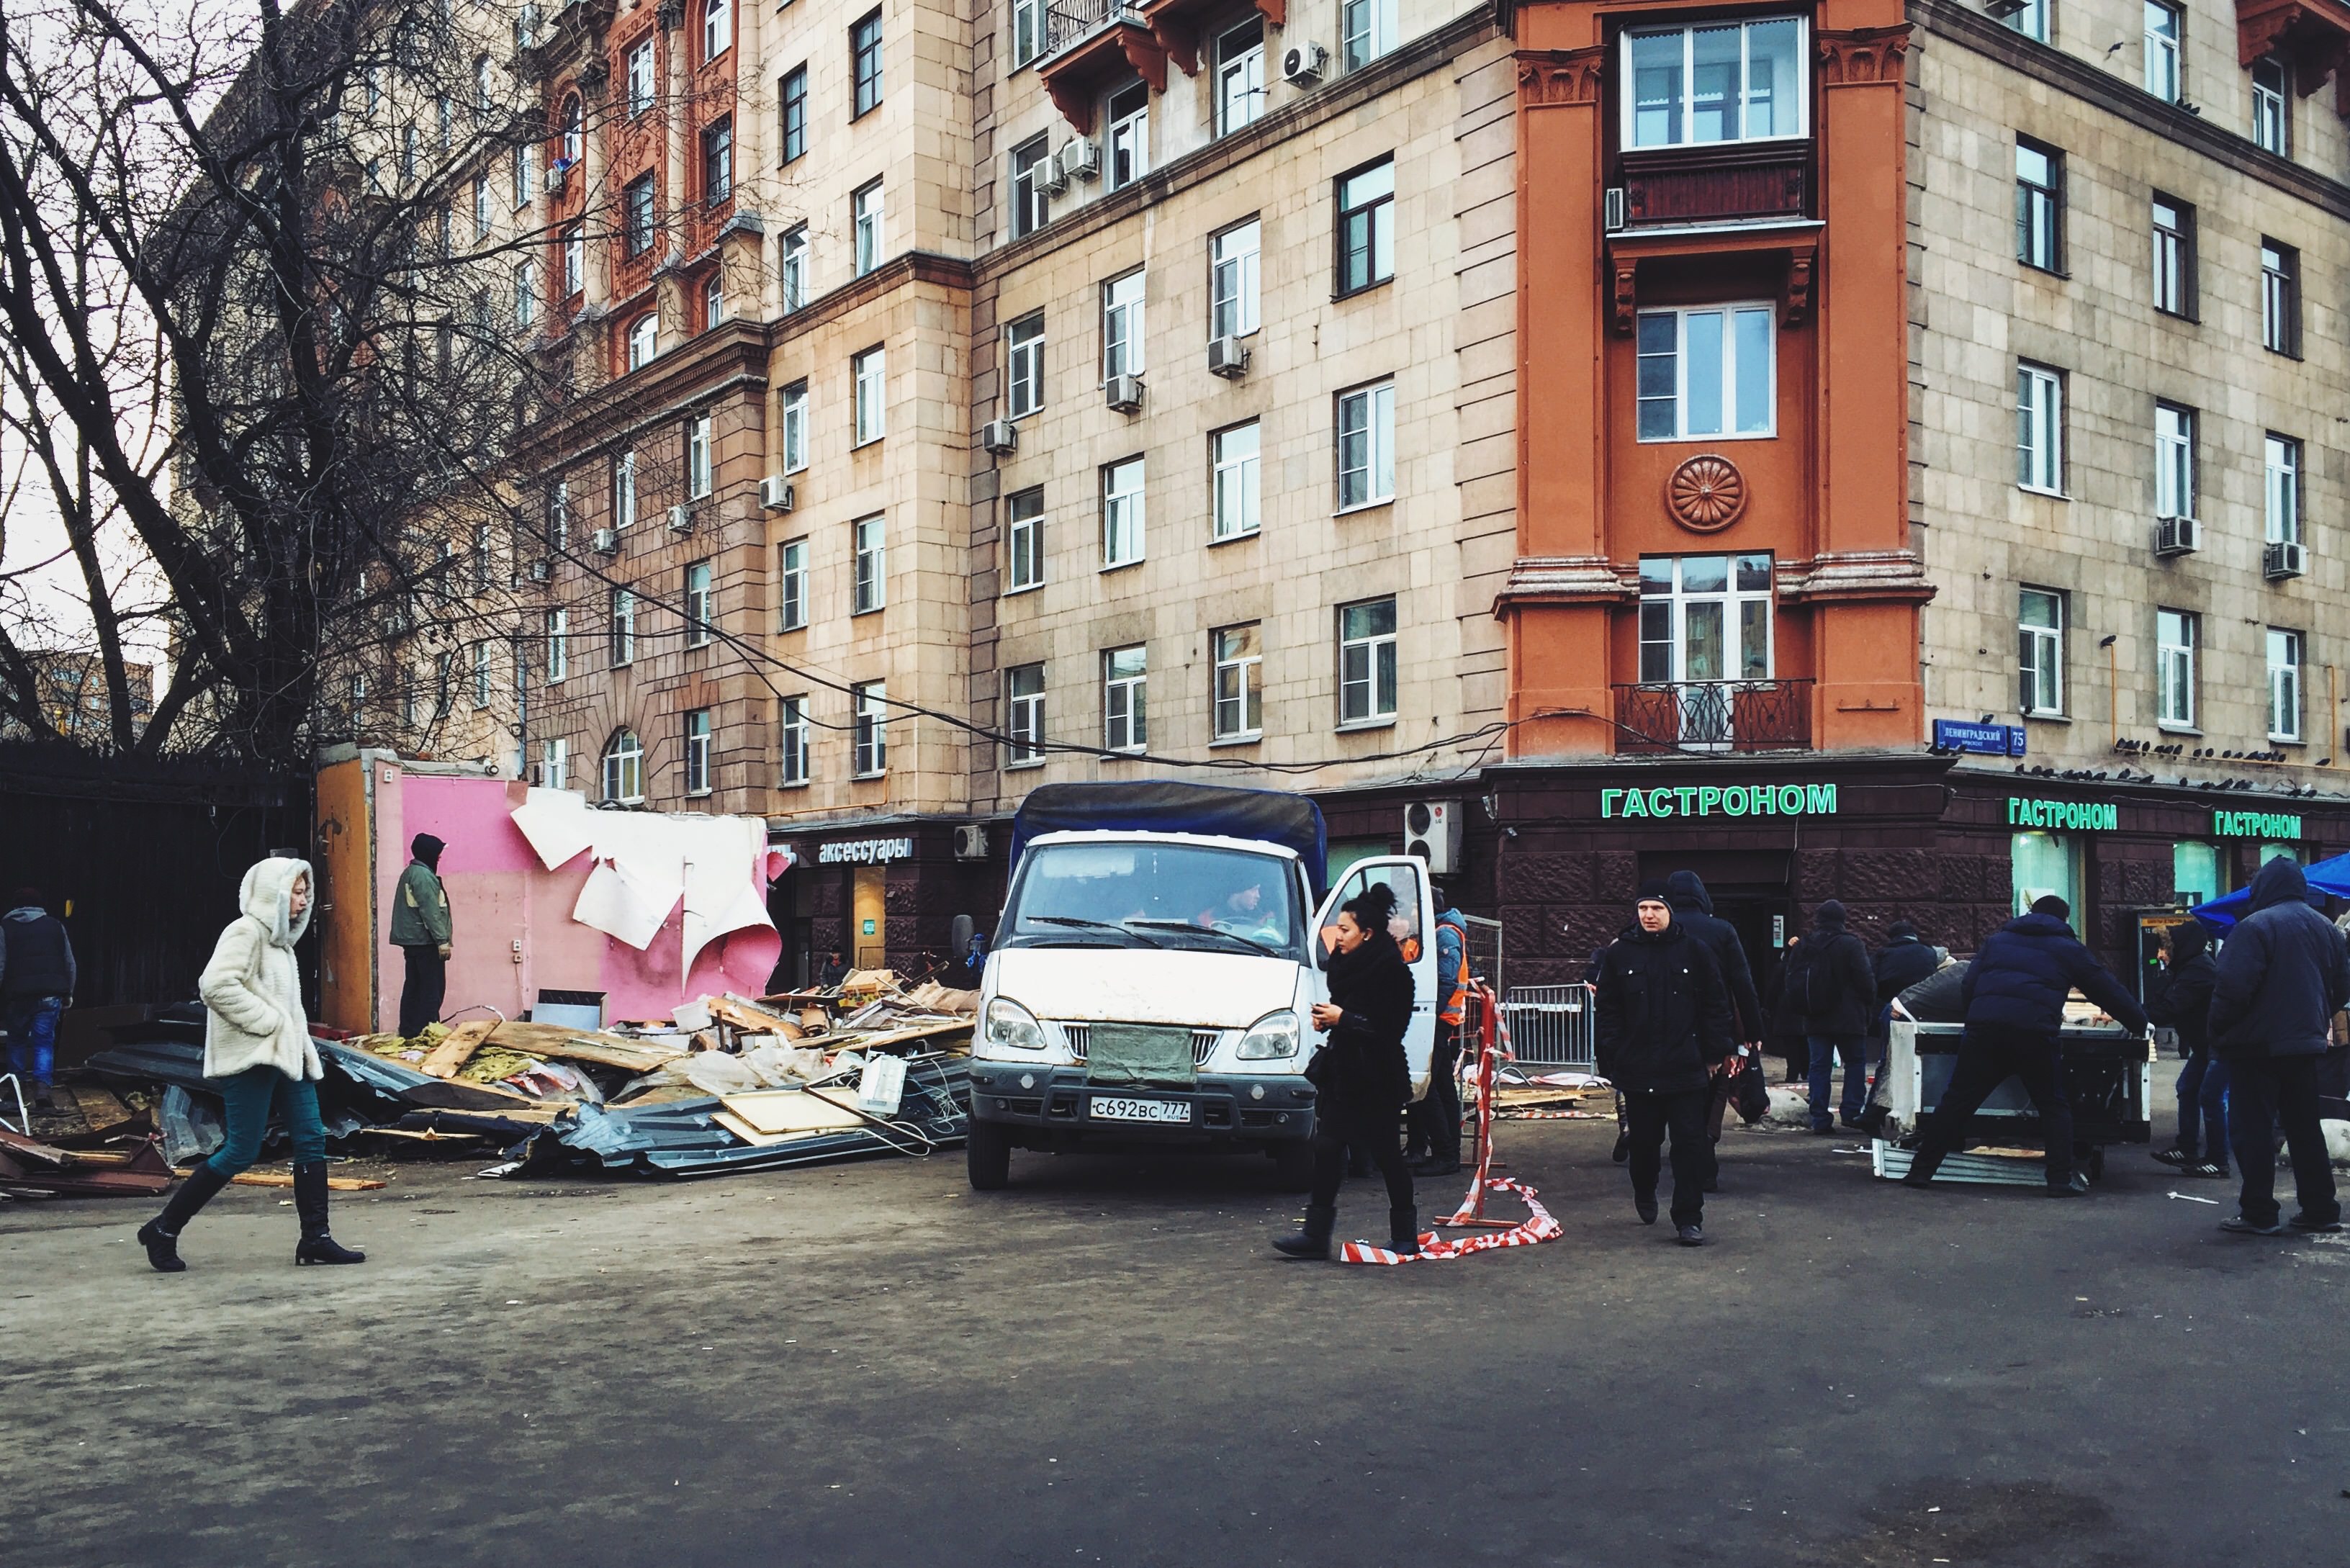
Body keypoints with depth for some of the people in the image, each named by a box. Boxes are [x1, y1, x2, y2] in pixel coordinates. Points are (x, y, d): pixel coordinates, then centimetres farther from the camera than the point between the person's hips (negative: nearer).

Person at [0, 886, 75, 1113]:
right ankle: (42, 1086, -16)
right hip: (50, 994, 1)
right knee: (44, 1041, 0)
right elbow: (69, 963, 10)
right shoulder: (55, 926, 9)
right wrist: (68, 993, 19)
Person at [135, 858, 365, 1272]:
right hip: (250, 1057, -9)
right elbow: (216, 985, -24)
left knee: (311, 1140, 3)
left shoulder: (279, 938, 18)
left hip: (284, 1053, 9)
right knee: (241, 1152, -6)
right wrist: (267, 1021, -20)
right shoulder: (246, 931, -11)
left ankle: (315, 1238, 6)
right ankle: (163, 1230, 8)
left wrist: (299, 1043, 11)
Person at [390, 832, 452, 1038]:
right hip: (426, 942, -10)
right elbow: (430, 911, -20)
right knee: (433, 989, -6)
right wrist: (442, 940, -21)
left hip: (411, 941, 10)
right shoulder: (424, 875, -14)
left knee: (413, 987, 12)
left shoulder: (409, 873, 17)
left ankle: (408, 1032, 14)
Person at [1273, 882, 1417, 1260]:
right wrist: (1326, 1017, 3)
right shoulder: (1347, 963, 10)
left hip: (1374, 1079, -8)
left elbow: (1387, 1029, -19)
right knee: (1326, 1149, 3)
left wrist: (1343, 1019, -17)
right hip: (1340, 1073, 8)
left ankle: (1405, 1236, 18)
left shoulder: (1392, 971, -15)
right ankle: (1317, 1234, 7)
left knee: (1386, 1154, 3)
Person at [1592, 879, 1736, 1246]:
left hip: (1686, 1068, -1)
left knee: (1690, 1143, -2)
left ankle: (1688, 1219, 4)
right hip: (1638, 1069, 1)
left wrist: (1714, 1054, 2)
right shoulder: (1620, 954, 4)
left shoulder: (1694, 951, 1)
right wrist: (1613, 1057, 0)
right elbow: (1608, 1010, 7)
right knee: (1644, 1141, 13)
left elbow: (1716, 1006, 5)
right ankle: (1644, 1194, 39)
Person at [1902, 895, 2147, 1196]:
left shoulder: (1996, 940, 27)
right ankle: (2062, 1179, 7)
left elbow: (1968, 987, 21)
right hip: (2034, 1033, -2)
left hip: (1983, 1027, 3)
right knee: (2053, 1106, 13)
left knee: (1957, 1101, 6)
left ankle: (1921, 1170, 6)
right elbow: (2108, 991, 24)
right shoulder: (2069, 948, 19)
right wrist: (2139, 1024, 36)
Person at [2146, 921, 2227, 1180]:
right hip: (2206, 1042, 11)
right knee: (2187, 1089, 13)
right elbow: (2159, 999, 4)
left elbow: (2170, 1009, -28)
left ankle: (2218, 1161, -2)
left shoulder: (2197, 970, -23)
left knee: (2210, 1096, -9)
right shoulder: (2184, 968, 9)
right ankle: (2187, 1150, 19)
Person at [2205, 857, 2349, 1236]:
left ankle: (2258, 1214, -2)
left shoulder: (2256, 926, -14)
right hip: (2306, 1043, 7)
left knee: (2253, 1129, -2)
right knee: (2305, 1127, 15)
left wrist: (2217, 1029, -7)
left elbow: (2232, 987, -21)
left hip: (2258, 1044, -7)